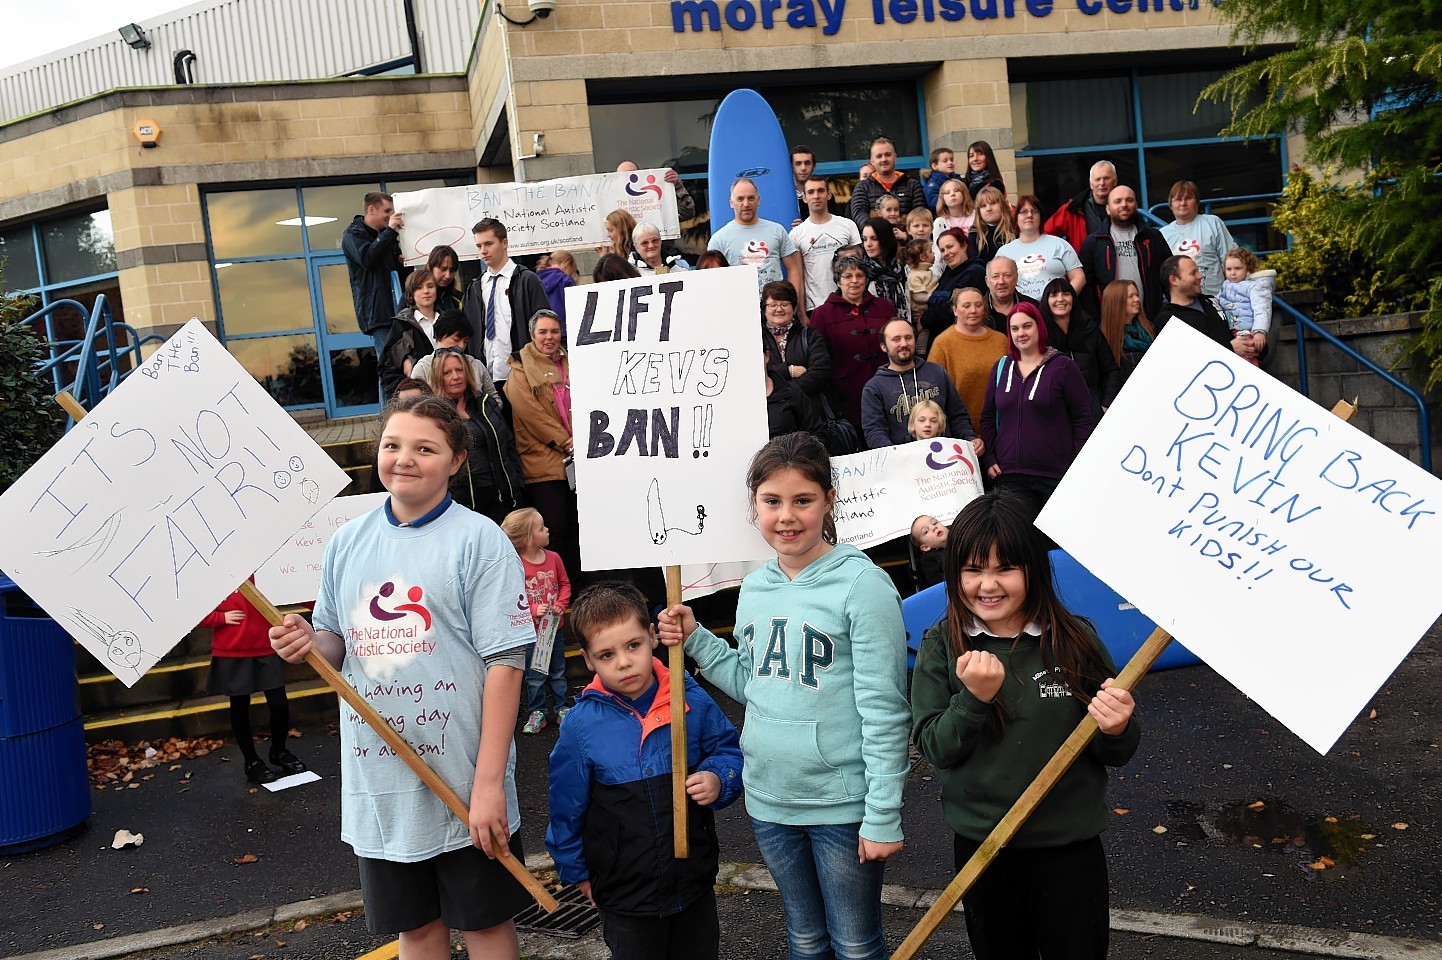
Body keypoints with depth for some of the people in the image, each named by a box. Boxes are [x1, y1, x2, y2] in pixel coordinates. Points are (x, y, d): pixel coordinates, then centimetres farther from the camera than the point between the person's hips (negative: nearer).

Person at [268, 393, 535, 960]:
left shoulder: (478, 540, -8)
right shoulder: (347, 543, 7)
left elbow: (504, 663, -12)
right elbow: (338, 648, 16)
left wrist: (489, 782, -16)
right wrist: (309, 645, -9)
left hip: (464, 782, -4)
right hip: (377, 782, 4)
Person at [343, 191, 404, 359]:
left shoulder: (387, 235, 22)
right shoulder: (353, 235, 2)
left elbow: (399, 265, 29)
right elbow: (367, 258, -17)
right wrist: (390, 231, -16)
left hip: (396, 307, 7)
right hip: (376, 311, -6)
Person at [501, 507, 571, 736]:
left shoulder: (553, 558, -3)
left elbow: (565, 584, 8)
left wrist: (561, 603, -8)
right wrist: (533, 610, -23)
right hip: (531, 630, -4)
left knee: (558, 672, 16)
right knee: (535, 675, 9)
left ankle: (561, 709, 30)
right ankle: (536, 713, 21)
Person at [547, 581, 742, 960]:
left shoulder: (693, 701, -10)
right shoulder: (582, 725, -13)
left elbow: (729, 750, 5)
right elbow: (567, 807, -1)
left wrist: (718, 780, -17)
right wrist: (577, 871, 8)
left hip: (695, 882, 2)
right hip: (625, 896, -2)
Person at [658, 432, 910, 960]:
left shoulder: (861, 584, -15)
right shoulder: (753, 587, 4)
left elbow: (883, 709, -15)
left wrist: (883, 816, -15)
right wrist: (694, 639, 3)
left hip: (843, 802, -6)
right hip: (770, 799, 6)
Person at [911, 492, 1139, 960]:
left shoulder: (1074, 639, -8)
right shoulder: (941, 647, -7)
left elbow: (1115, 754, 0)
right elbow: (933, 749, -9)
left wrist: (1116, 731, -22)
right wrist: (974, 698, -25)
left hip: (1070, 846, -1)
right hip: (979, 846, 1)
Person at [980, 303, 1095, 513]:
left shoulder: (1062, 366, 1)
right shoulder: (1001, 368, 12)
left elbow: (1083, 419, 0)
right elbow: (988, 417, 16)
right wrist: (989, 460, 6)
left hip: (1057, 474, -3)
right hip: (1010, 475, 3)